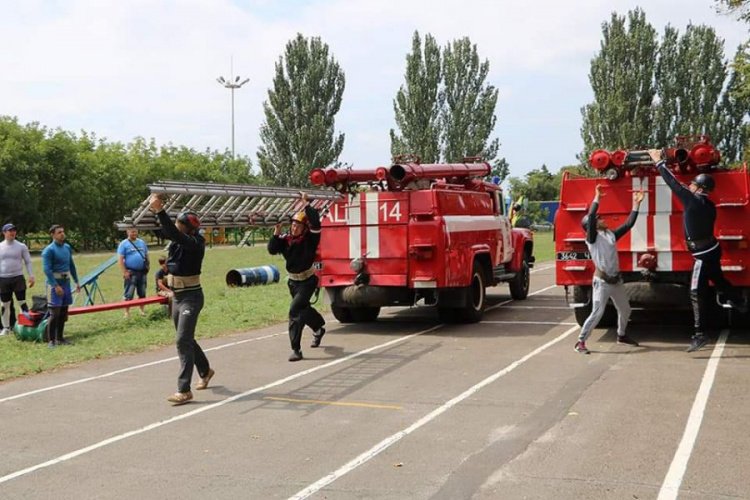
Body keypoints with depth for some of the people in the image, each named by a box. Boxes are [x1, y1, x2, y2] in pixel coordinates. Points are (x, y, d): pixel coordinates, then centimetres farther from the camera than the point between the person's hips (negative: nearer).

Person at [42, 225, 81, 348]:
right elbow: (47, 269, -16)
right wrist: (56, 286, -21)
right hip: (55, 284, -7)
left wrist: (76, 282, 17)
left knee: (63, 313, 12)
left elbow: (72, 266, 19)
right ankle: (51, 341, -1)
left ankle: (60, 338, 21)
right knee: (54, 314, -8)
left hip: (66, 283, 7)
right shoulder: (49, 250, -11)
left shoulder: (67, 247, 10)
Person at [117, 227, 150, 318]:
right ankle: (127, 312, 2)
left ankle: (142, 309, 23)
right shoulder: (124, 244, -5)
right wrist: (124, 272, -15)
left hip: (142, 272, 5)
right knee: (129, 294, -4)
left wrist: (147, 267, 9)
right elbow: (120, 259, -9)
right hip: (131, 273, -5)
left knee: (142, 293, 12)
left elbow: (147, 256, 17)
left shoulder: (142, 242, 11)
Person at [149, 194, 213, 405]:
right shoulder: (178, 241, 5)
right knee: (186, 340, 20)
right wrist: (158, 210, -14)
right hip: (177, 296, 9)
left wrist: (160, 210, -40)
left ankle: (184, 390, -12)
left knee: (183, 341, -13)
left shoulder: (195, 244, -21)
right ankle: (205, 371, 42)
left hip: (191, 297, -9)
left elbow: (174, 234, -34)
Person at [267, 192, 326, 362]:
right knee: (304, 308, 25)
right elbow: (272, 250, -12)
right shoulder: (285, 239, -4)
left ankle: (296, 349, -20)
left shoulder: (310, 239, -16)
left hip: (308, 281, -6)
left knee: (295, 311, -21)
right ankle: (319, 329, 56)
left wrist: (306, 205, -28)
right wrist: (276, 233, -21)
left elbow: (316, 223, -32)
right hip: (293, 281, 7)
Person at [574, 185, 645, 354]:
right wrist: (597, 198, -21)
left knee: (625, 309, 18)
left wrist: (636, 204, 8)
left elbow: (628, 224, 11)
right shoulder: (592, 238, -9)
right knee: (597, 313, -11)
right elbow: (590, 217, -23)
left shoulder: (611, 235, 10)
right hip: (602, 281, -7)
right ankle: (580, 342, -4)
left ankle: (621, 335, 41)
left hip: (616, 280, 7)